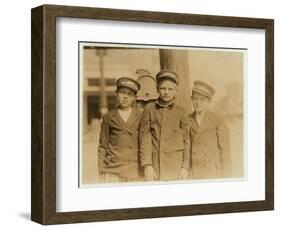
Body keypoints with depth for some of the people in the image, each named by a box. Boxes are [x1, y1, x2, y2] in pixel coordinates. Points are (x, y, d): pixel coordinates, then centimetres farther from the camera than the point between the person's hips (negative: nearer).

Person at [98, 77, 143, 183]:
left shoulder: (141, 117, 8)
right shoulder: (108, 118, 8)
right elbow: (103, 146, 9)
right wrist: (101, 172, 4)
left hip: (135, 171, 1)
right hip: (113, 171, 0)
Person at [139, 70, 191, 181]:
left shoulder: (181, 112, 9)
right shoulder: (149, 109, 7)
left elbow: (186, 141, 9)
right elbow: (144, 139, 3)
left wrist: (185, 167, 1)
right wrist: (147, 165, -5)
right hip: (154, 168, 0)